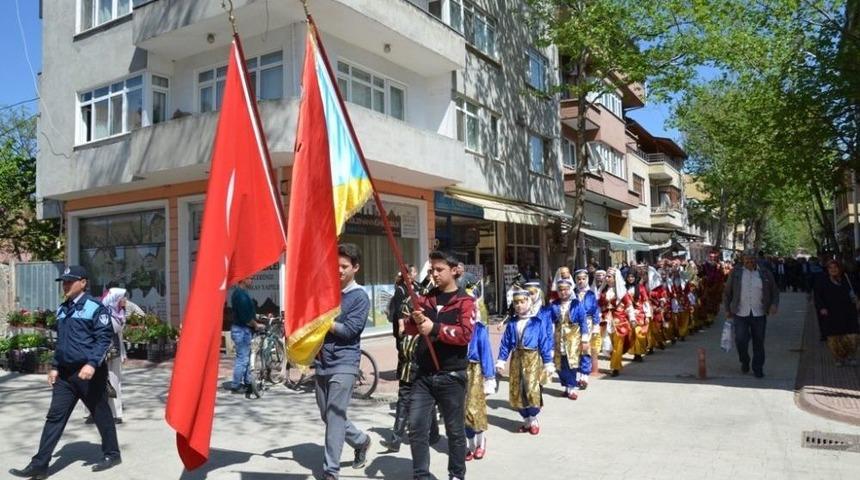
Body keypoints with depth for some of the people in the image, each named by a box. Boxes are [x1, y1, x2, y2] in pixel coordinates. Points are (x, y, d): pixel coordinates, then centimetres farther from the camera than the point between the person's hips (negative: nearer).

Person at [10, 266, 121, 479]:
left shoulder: (95, 307, -11)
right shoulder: (62, 310, 13)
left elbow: (104, 339, -17)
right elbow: (61, 341, 21)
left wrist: (92, 364, -27)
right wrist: (55, 367, 16)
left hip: (89, 372, -7)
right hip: (65, 373, 7)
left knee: (101, 415, 6)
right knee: (55, 417, 6)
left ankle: (111, 454, 21)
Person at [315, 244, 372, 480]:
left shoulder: (360, 297, -5)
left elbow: (349, 330, -13)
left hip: (343, 364, -6)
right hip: (321, 363, 6)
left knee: (335, 417, -7)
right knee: (327, 416, 14)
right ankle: (361, 440, 36)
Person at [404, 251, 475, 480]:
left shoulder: (465, 301, -5)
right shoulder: (425, 299, 11)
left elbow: (465, 334, -17)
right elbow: (409, 330, 8)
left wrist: (435, 328, -22)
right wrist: (415, 321, -13)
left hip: (451, 376, -4)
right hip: (424, 375, 4)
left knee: (455, 430, 9)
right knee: (416, 427, 3)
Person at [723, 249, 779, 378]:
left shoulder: (765, 274, 4)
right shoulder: (735, 272, 2)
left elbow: (775, 291, 9)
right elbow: (728, 292, 7)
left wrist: (774, 304, -8)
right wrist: (727, 309, 5)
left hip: (759, 314, 1)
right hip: (740, 314, -1)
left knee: (759, 342, 6)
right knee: (740, 340, -6)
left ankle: (758, 368, 20)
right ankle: (744, 362, 21)